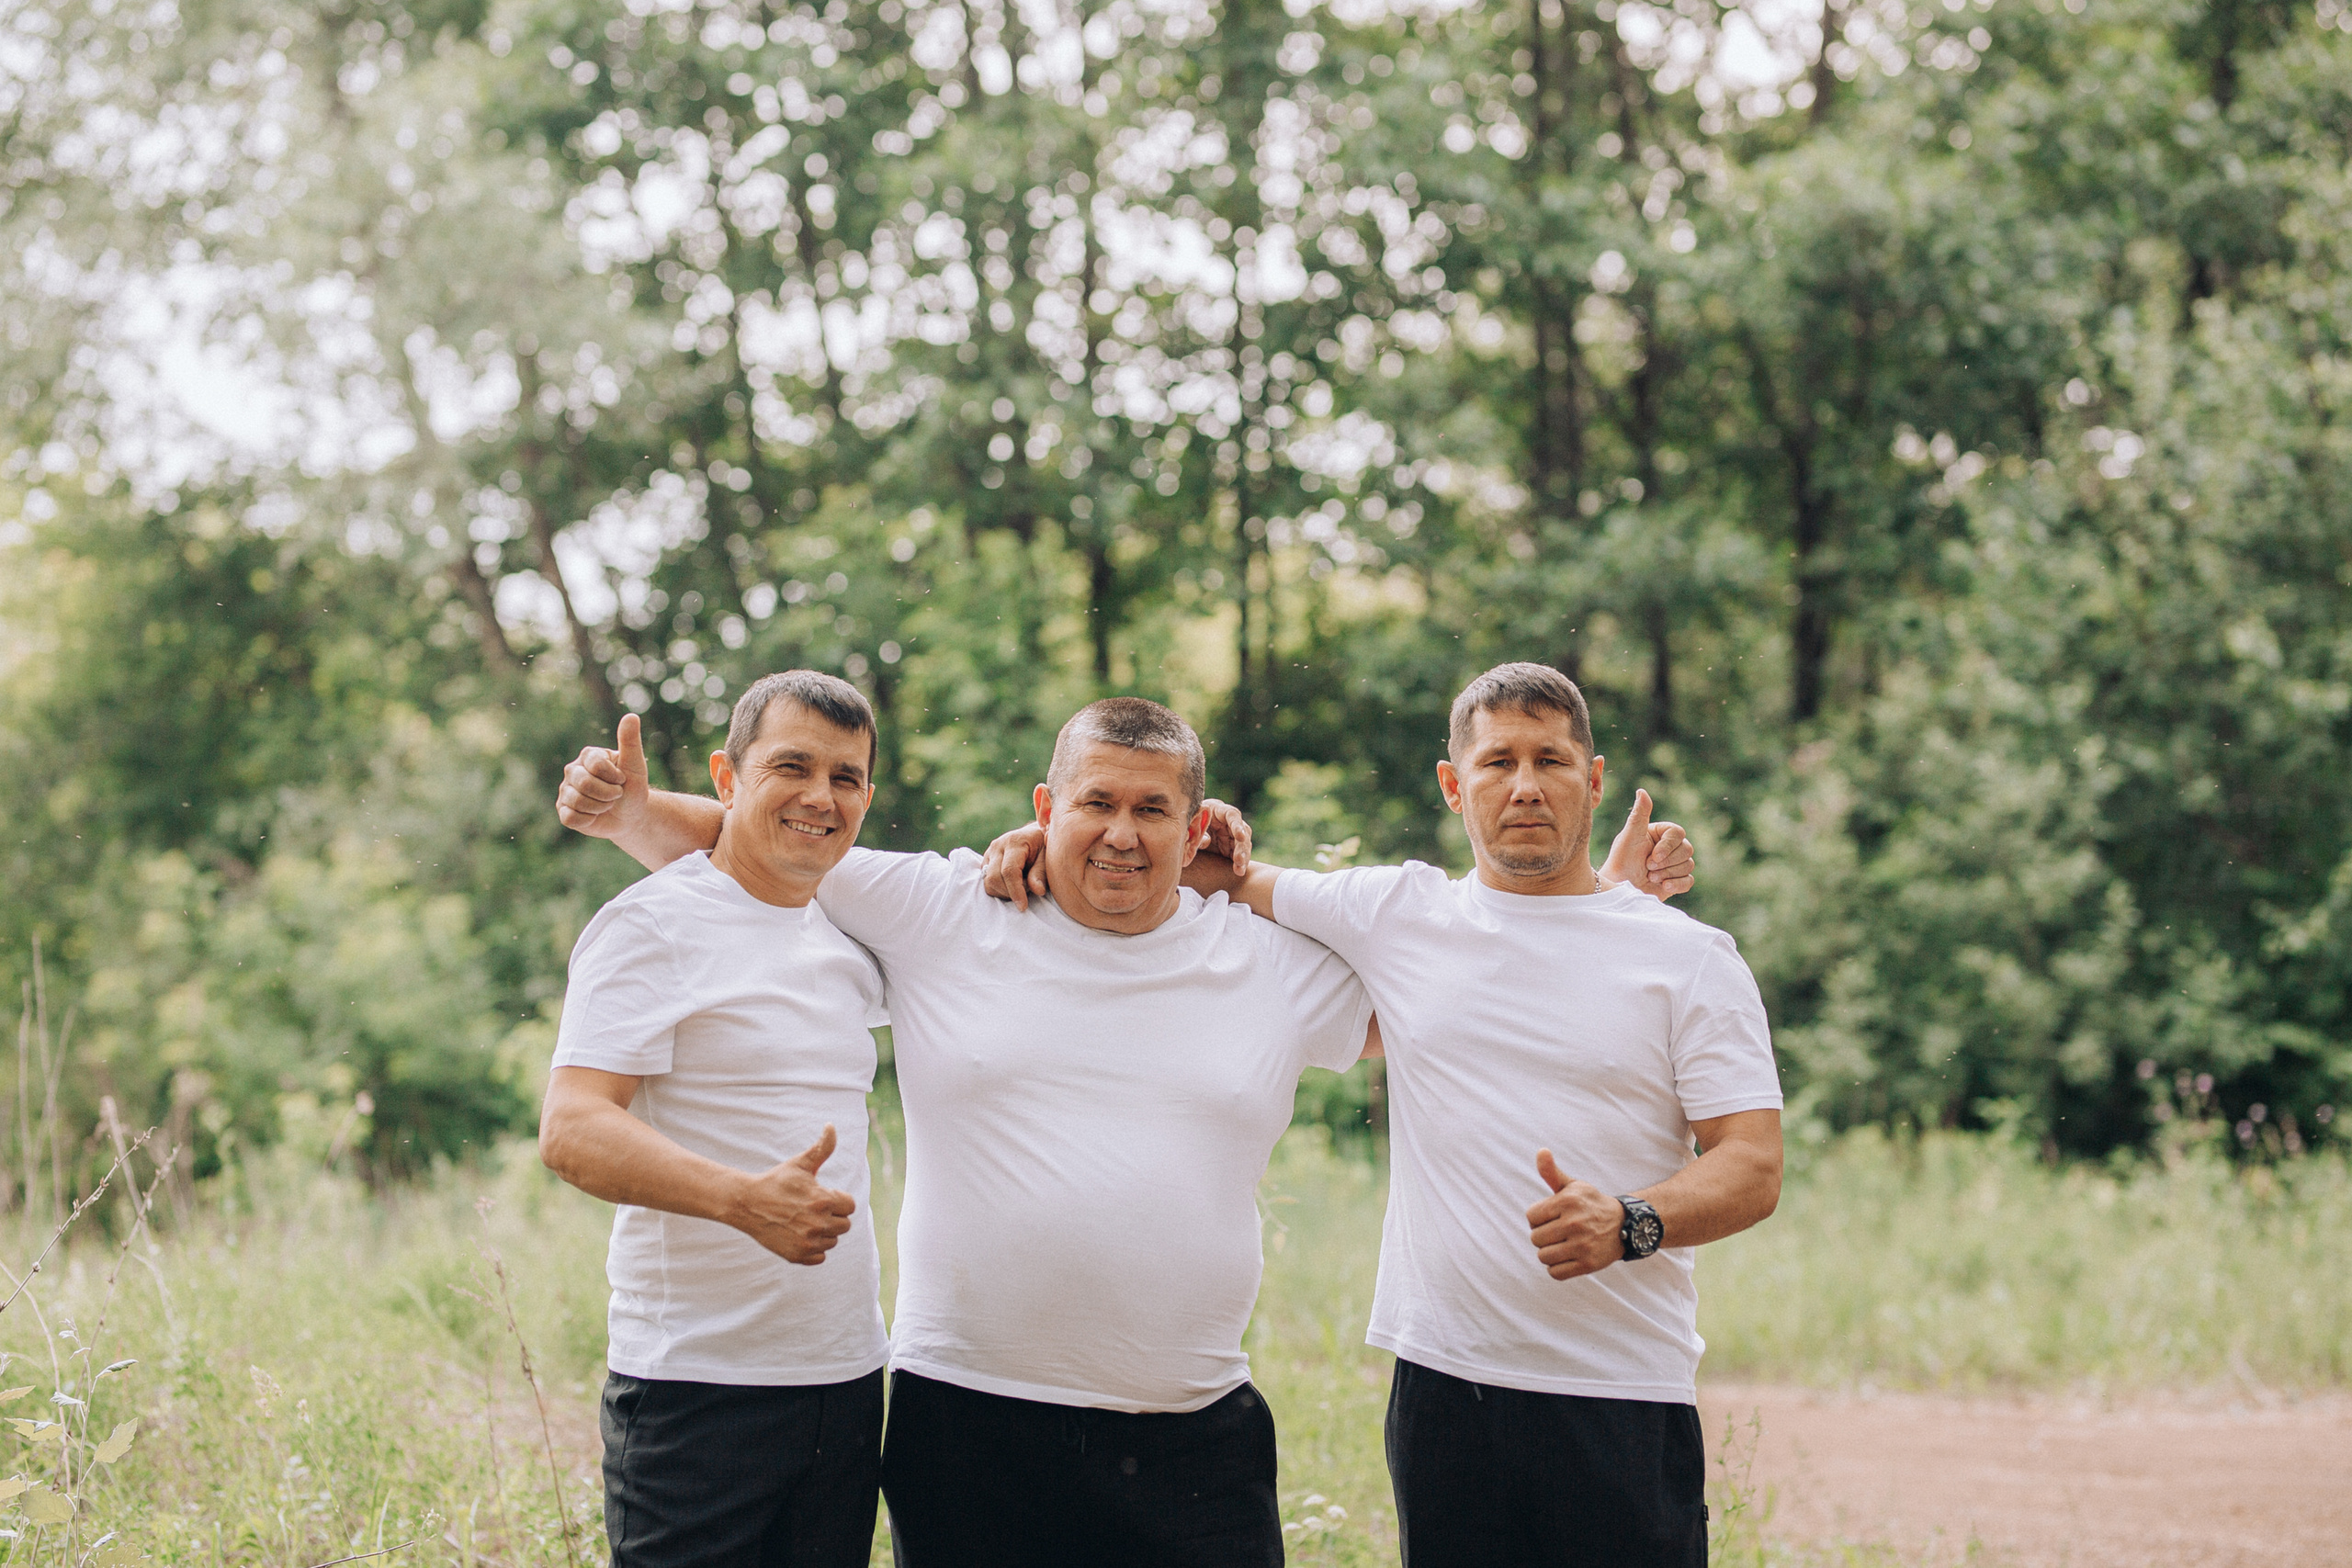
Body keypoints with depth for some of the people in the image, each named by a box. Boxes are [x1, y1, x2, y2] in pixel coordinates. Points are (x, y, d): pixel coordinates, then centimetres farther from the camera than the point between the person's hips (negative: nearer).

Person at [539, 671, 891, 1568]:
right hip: (695, 1385, -7)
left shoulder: (852, 944, 14)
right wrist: (746, 1198, -34)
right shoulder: (653, 924, -7)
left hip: (848, 1377, 7)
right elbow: (572, 1133, -17)